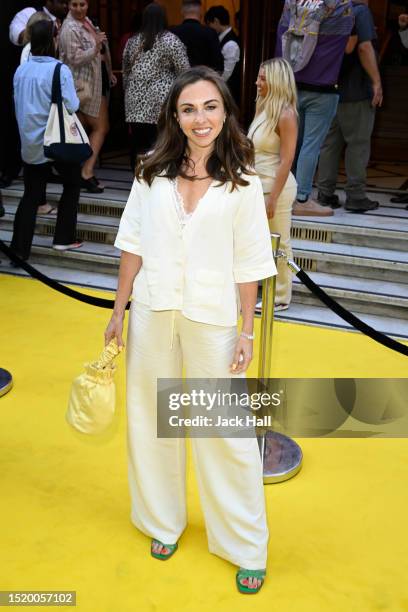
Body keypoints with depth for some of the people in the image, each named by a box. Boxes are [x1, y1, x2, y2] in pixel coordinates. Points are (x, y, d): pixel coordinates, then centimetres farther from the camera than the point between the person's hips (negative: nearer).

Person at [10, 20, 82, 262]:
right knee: (72, 184, 18)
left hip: (30, 142, 5)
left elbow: (18, 105, 11)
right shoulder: (60, 70, -14)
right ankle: (64, 238, 20)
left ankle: (19, 248, 5)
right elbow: (71, 106, -16)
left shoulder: (21, 70, 3)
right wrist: (77, 97, 4)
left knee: (31, 195, 9)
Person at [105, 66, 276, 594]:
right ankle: (164, 521, 38)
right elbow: (134, 245, 5)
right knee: (151, 418, 14)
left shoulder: (242, 182, -4)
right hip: (152, 312, 3)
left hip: (211, 317, -2)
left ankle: (246, 546, 24)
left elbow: (248, 264, -3)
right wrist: (118, 310, 4)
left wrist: (247, 331, -4)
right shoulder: (152, 172, 1)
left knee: (226, 432, 4)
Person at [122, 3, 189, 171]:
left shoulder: (132, 41, 13)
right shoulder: (171, 40, -3)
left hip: (136, 99, 5)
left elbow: (126, 71, 18)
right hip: (161, 99, -4)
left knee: (138, 141, 6)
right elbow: (184, 72, -5)